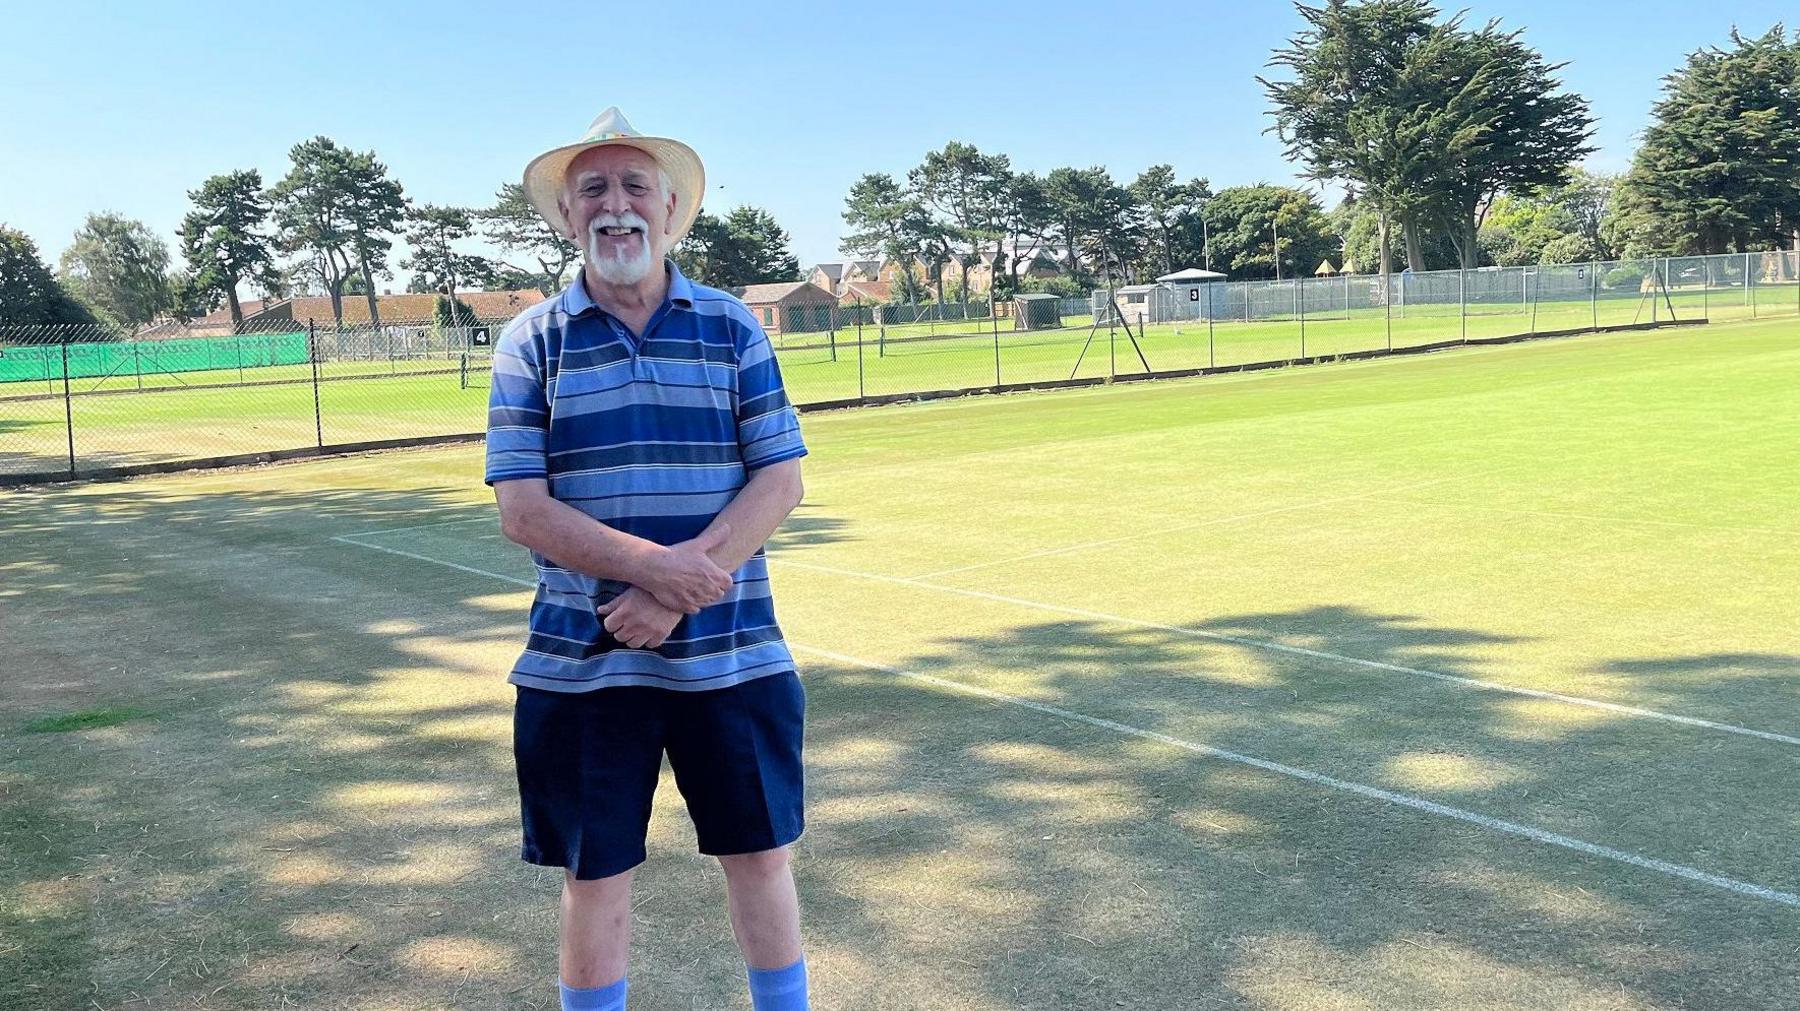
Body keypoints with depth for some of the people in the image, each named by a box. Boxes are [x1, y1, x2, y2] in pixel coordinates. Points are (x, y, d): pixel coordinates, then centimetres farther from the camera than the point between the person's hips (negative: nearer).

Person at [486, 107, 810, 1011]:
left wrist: (675, 590, -16)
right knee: (595, 876, 11)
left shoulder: (732, 327, 3)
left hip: (731, 654, 1)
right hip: (582, 664, 0)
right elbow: (522, 508, -7)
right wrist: (654, 564, -22)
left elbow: (780, 480, -3)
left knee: (760, 858, 12)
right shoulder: (532, 342, 1)